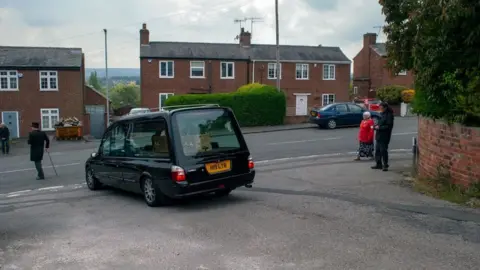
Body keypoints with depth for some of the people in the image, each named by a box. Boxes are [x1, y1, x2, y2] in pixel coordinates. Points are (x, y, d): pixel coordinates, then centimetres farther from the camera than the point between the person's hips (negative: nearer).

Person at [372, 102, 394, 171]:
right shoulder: (382, 114, 13)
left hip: (385, 136, -8)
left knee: (383, 150, -4)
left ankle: (385, 165, 6)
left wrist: (379, 127, -17)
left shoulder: (389, 115, -12)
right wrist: (376, 126, 3)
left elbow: (389, 126, -17)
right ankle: (379, 164, 22)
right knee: (377, 150, 12)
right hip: (379, 135, 9)